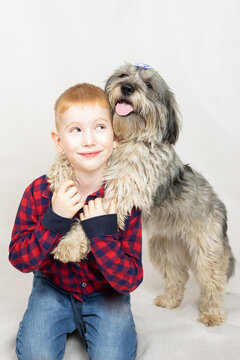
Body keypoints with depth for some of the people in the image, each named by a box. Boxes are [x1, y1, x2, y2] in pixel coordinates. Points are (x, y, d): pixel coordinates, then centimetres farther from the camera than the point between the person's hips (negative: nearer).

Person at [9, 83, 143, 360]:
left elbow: (129, 282, -22)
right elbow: (20, 260, -16)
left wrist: (101, 233, -36)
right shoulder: (38, 192, -18)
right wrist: (54, 220, -31)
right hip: (54, 287, 1)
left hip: (106, 293, -1)